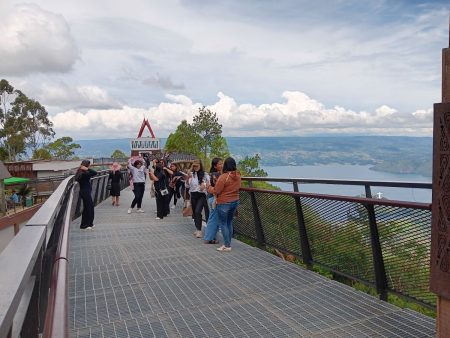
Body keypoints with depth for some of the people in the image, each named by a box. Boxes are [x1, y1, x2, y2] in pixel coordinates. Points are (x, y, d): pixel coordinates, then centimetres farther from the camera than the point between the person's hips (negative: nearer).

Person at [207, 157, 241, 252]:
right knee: (229, 222, 17)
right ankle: (228, 243, 23)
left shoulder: (223, 177, -20)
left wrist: (209, 187, 4)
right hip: (235, 201, 7)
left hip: (224, 203, -7)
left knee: (223, 223, 4)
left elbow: (216, 191, -14)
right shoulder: (238, 176, 0)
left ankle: (227, 246, 5)